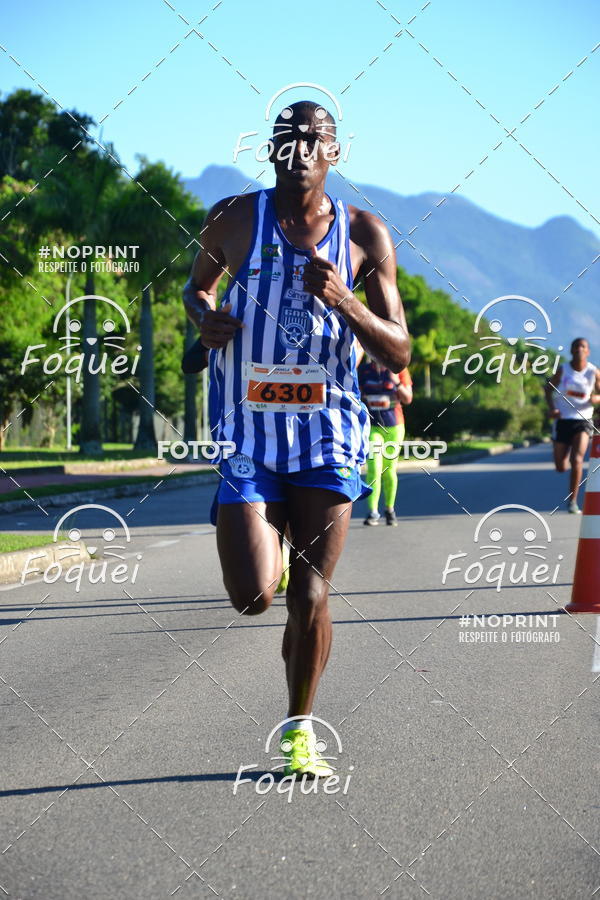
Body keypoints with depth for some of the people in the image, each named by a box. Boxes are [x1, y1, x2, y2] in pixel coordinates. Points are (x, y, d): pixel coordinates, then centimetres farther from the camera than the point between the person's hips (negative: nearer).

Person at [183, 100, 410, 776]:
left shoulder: (364, 236, 0)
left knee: (309, 597, 1)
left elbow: (398, 354, -1)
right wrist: (203, 316, -3)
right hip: (248, 435, 0)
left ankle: (299, 728, 23)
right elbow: (196, 285, 21)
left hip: (326, 439, 1)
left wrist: (343, 300, -19)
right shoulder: (234, 220, 0)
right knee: (254, 596, -12)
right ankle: (268, 545, 26)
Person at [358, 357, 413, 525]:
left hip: (393, 426, 1)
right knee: (373, 468, -14)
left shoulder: (399, 370, -1)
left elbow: (408, 399, -2)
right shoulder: (363, 370, 1)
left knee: (389, 470, 9)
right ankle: (373, 512, -16)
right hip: (371, 426, -1)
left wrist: (396, 382, -17)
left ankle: (390, 509, 25)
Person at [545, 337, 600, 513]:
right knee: (561, 467, 3)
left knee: (577, 460, -21)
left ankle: (572, 501, -11)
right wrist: (552, 408, -8)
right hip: (563, 420, 1)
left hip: (583, 421, -1)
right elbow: (548, 388, 8)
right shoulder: (563, 370, -2)